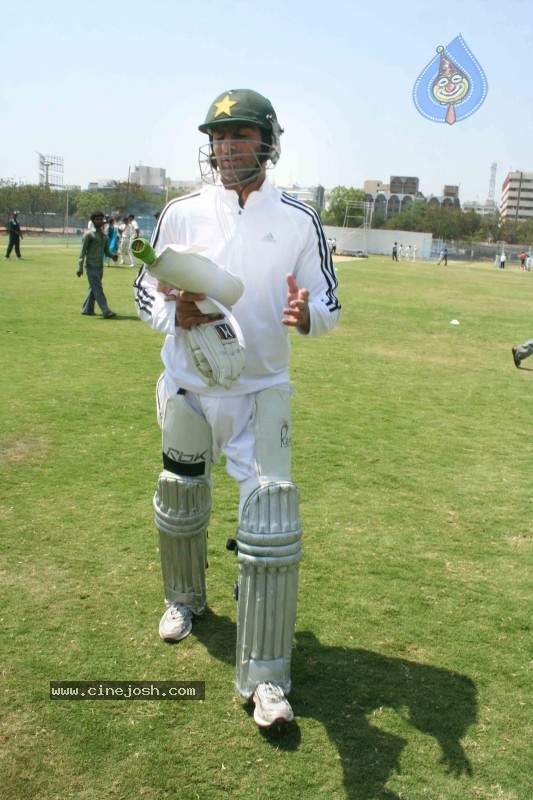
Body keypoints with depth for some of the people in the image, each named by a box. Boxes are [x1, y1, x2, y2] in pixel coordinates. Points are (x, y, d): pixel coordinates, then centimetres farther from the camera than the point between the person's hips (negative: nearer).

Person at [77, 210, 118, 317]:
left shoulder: (104, 235, 15)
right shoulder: (88, 234, -6)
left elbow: (106, 251, 17)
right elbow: (83, 252, -8)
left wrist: (113, 255, -5)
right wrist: (80, 267, -13)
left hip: (100, 266, 7)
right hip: (91, 266, -7)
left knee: (93, 289, 12)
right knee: (98, 290, -10)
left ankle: (87, 310, 22)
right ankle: (106, 312, -16)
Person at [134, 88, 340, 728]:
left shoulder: (298, 219, -3)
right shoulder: (182, 213, -1)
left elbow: (329, 306, -1)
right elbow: (145, 291, 4)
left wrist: (306, 315, -25)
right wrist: (174, 315, -18)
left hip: (261, 390, -2)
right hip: (186, 385, 2)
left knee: (271, 525, -11)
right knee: (179, 504, 15)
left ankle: (265, 677, 4)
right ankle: (185, 599, 47)